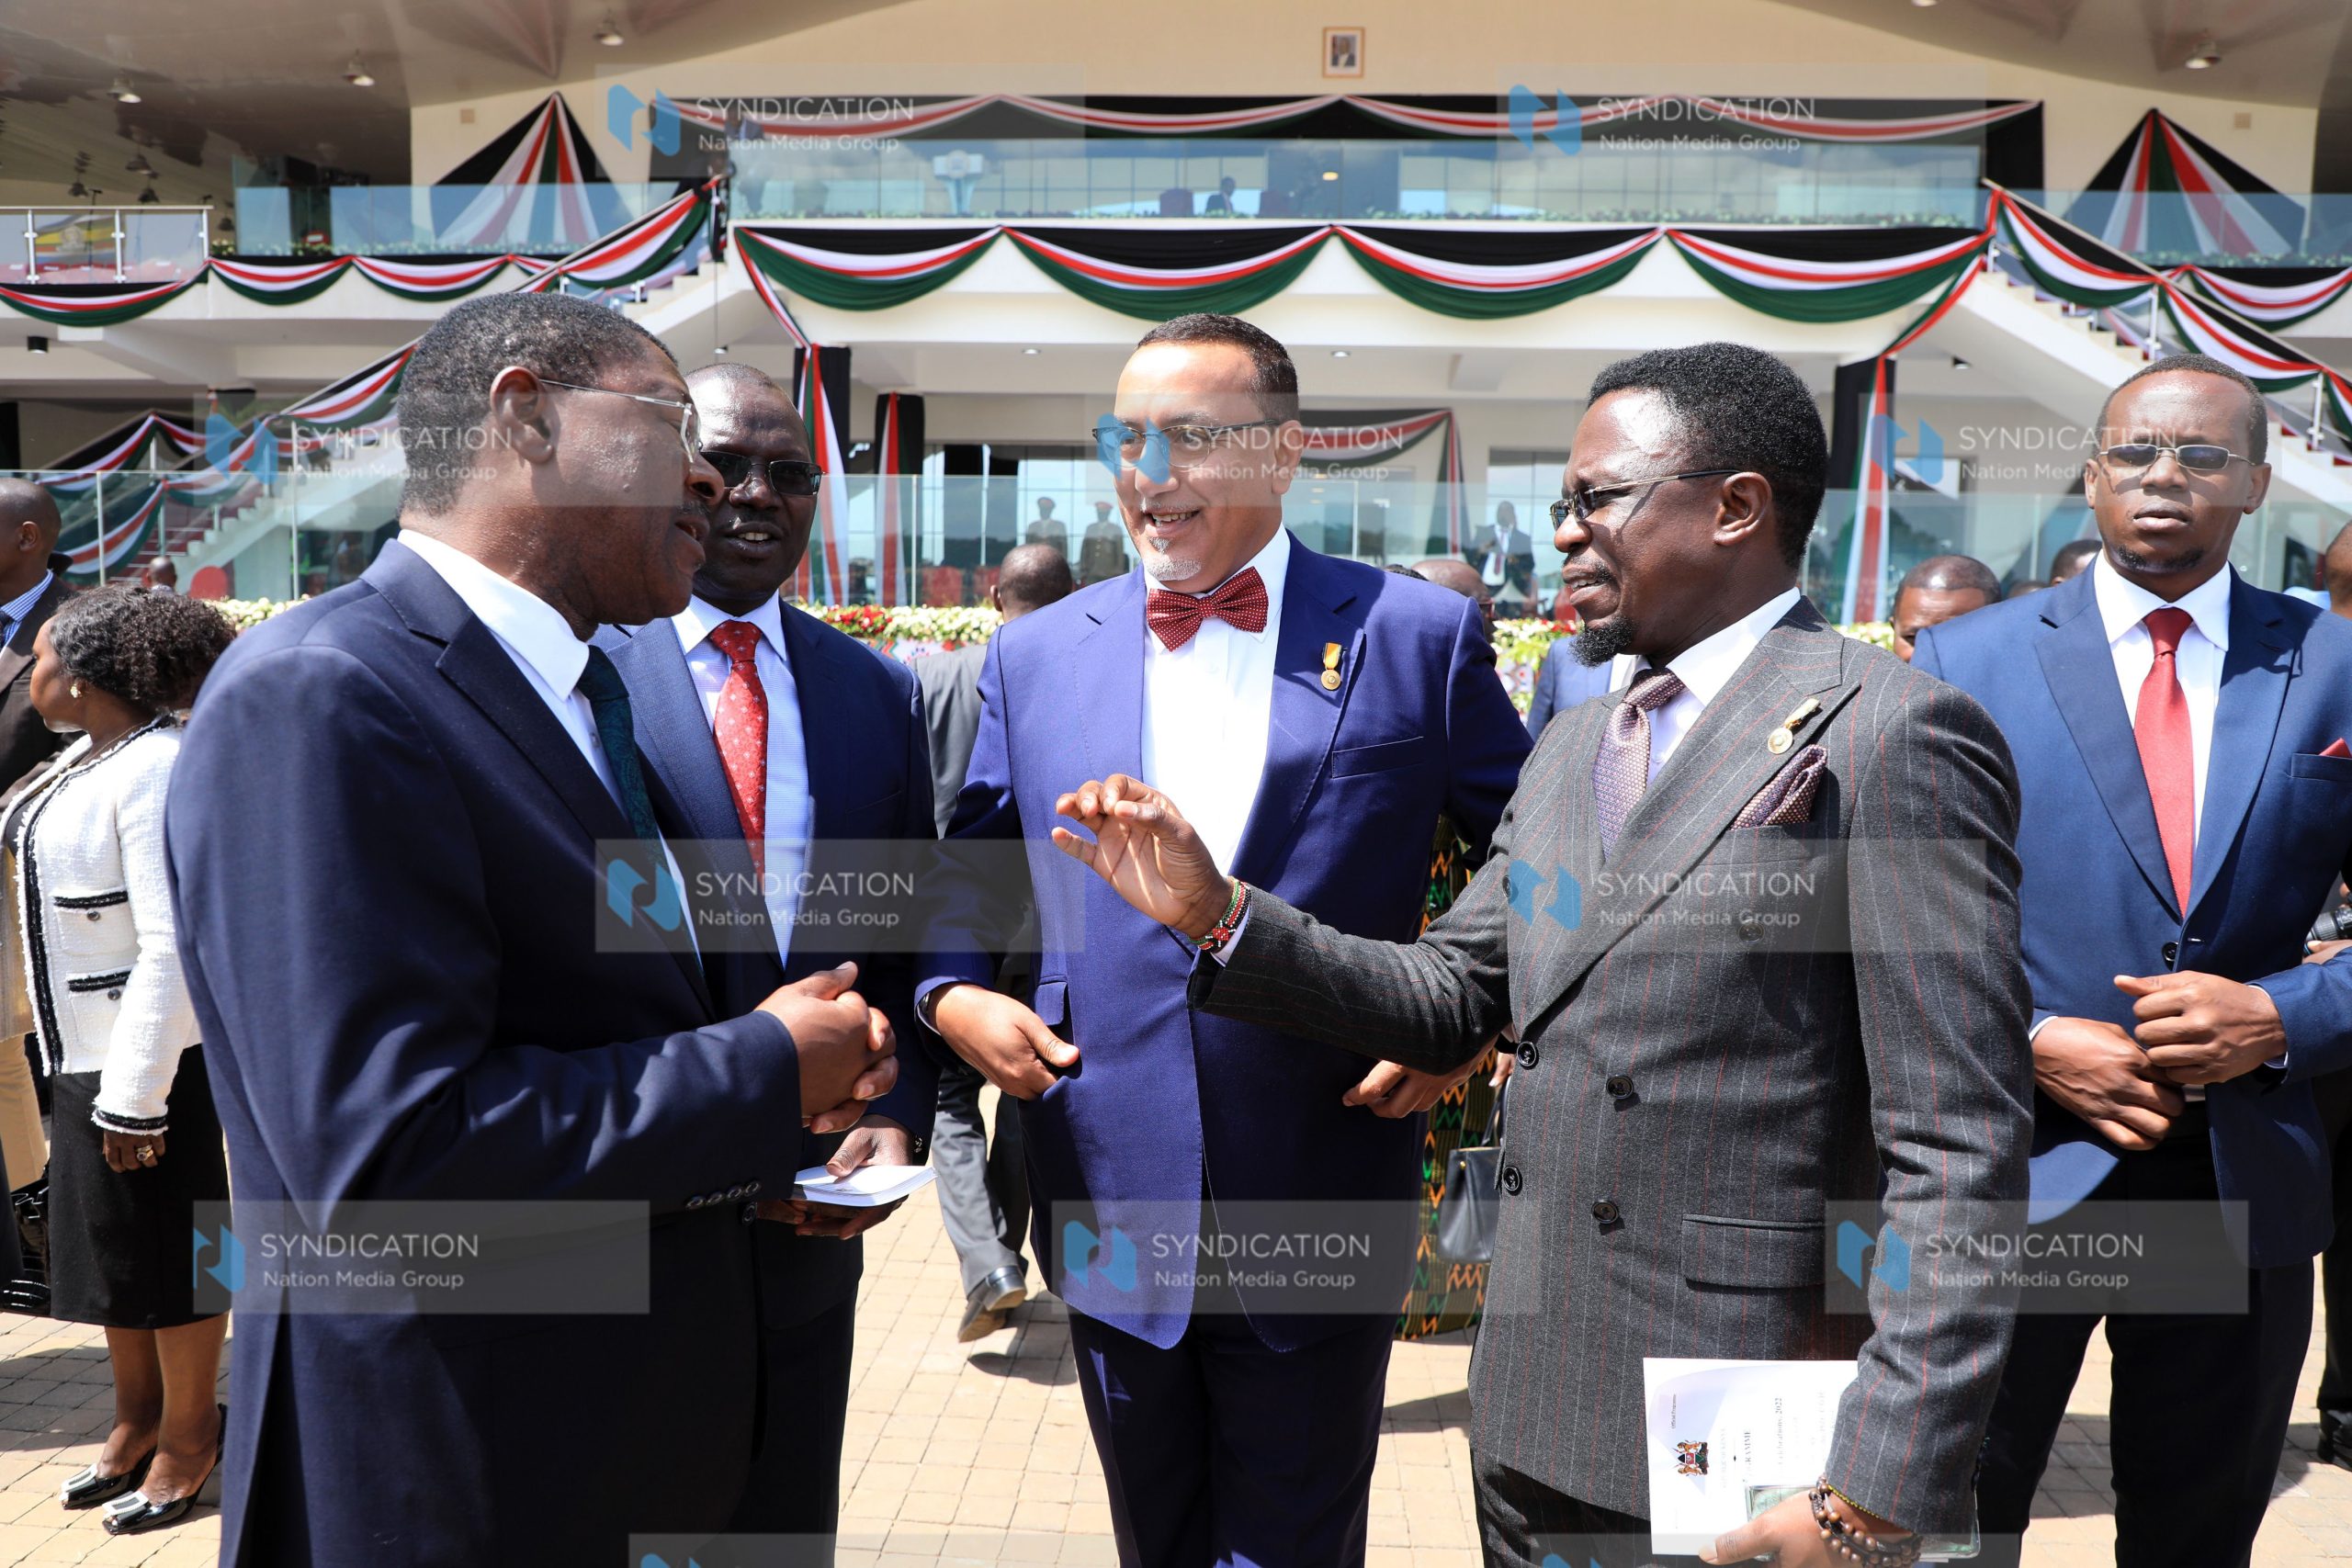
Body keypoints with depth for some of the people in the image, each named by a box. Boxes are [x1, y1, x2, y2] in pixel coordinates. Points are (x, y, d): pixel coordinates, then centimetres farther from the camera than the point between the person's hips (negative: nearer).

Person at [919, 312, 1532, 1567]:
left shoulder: (1419, 637, -3)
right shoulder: (1034, 654, 4)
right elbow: (966, 874, 14)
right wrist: (952, 990, -4)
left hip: (1319, 1220, -2)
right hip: (1111, 1212, 3)